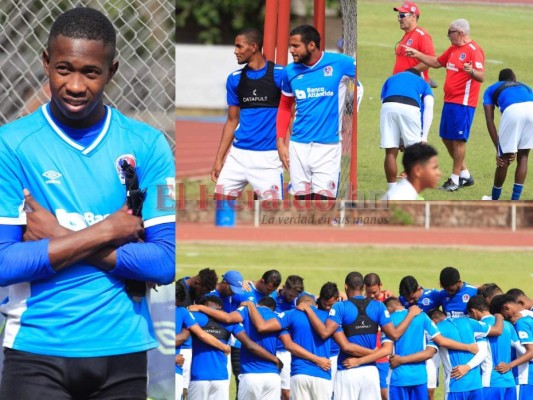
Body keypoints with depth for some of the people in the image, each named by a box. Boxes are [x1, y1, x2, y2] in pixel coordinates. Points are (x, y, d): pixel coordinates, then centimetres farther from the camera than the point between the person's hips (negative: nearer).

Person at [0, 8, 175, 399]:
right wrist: (104, 232, -12)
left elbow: (168, 262, -5)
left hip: (122, 350, 2)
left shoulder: (147, 146, 2)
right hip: (37, 350, -2)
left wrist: (62, 238, -10)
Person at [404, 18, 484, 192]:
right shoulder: (453, 49, 16)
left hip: (463, 103, -10)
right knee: (446, 138, 13)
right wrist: (417, 54, 25)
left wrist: (471, 71, -42)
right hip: (449, 101, 10)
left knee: (458, 139, -6)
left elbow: (481, 77, -22)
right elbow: (437, 62, 29)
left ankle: (455, 178, 2)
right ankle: (464, 174, 23)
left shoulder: (474, 50, -13)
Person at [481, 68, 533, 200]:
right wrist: (516, 148, 32)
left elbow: (490, 121, 22)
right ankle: (515, 200, 22)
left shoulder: (491, 89, 35)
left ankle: (494, 199, 30)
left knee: (504, 159, 14)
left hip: (512, 110, -3)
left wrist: (498, 149, 18)